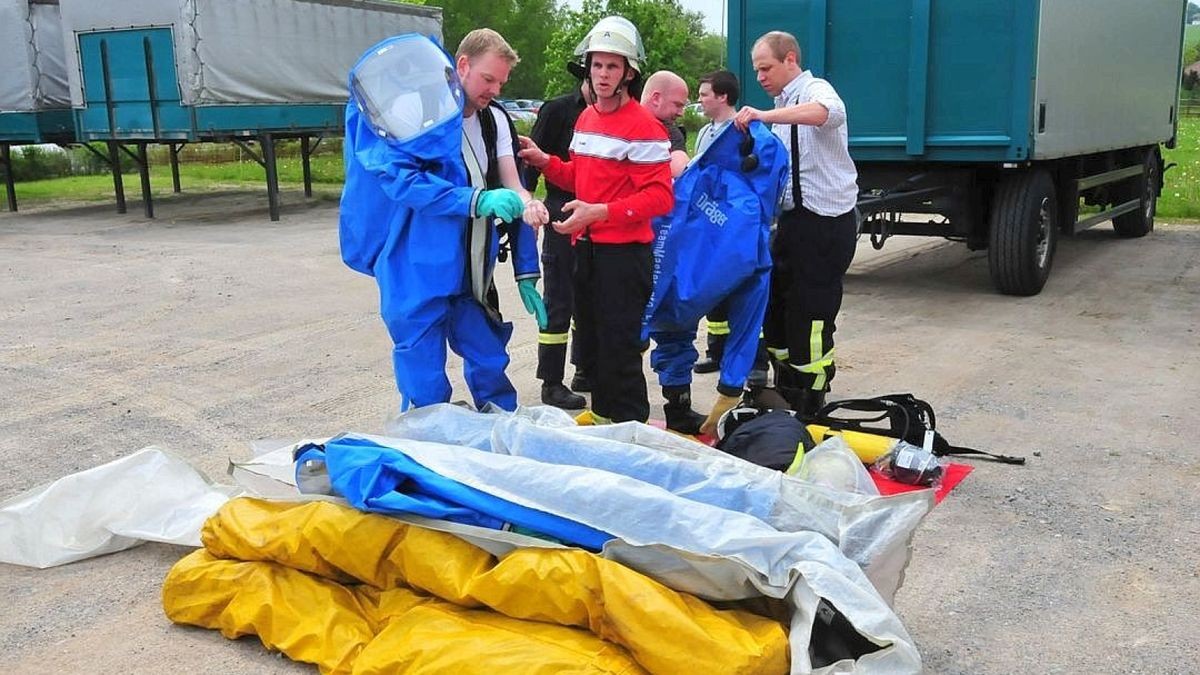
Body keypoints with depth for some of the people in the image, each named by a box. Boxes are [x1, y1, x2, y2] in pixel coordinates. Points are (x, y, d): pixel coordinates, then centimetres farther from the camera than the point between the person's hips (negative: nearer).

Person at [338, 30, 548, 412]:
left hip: (471, 275, 7)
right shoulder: (413, 108, -12)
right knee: (426, 388, 2)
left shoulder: (494, 121, 10)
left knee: (491, 366, 15)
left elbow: (512, 187, 6)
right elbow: (400, 180, -23)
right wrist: (476, 201, -30)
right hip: (419, 273, -6)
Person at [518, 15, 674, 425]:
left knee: (619, 351, -3)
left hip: (624, 253, -8)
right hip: (586, 248, 9)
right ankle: (601, 414, 35)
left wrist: (601, 212, -28)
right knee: (590, 342, 19)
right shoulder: (585, 118, 12)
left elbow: (660, 197, -21)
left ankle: (630, 428, 11)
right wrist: (545, 162, 6)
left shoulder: (643, 126, -14)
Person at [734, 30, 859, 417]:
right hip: (794, 218, 10)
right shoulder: (781, 109, 17)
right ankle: (785, 397, 28)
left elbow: (825, 112, -37)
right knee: (776, 305, 14)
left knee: (811, 314, -5)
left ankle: (811, 408, 7)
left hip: (826, 221, -9)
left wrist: (763, 116, -42)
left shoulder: (815, 90, -11)